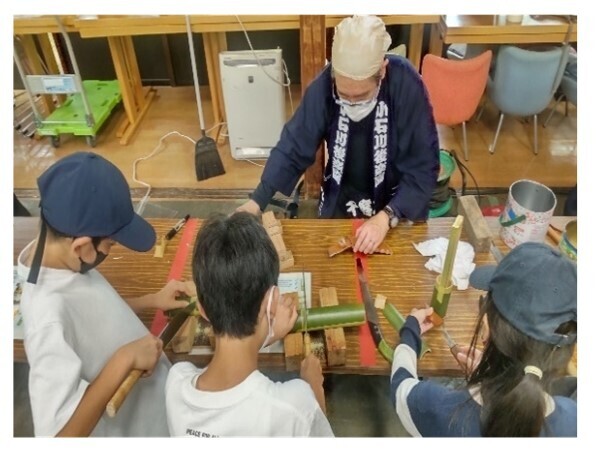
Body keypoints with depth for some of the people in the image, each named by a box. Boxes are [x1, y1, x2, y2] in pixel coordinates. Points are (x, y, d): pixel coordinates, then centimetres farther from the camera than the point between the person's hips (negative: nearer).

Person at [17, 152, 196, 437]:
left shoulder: (50, 252, -13)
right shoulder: (49, 317, -38)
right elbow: (60, 435, -39)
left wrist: (152, 301, -4)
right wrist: (125, 359, -36)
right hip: (130, 429, -7)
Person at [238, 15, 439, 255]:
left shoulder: (407, 86, -26)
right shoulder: (322, 87, -20)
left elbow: (423, 167, -22)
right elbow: (293, 149, -12)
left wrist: (387, 217, -35)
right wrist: (257, 201, -22)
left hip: (398, 202, -1)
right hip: (340, 198, 2)